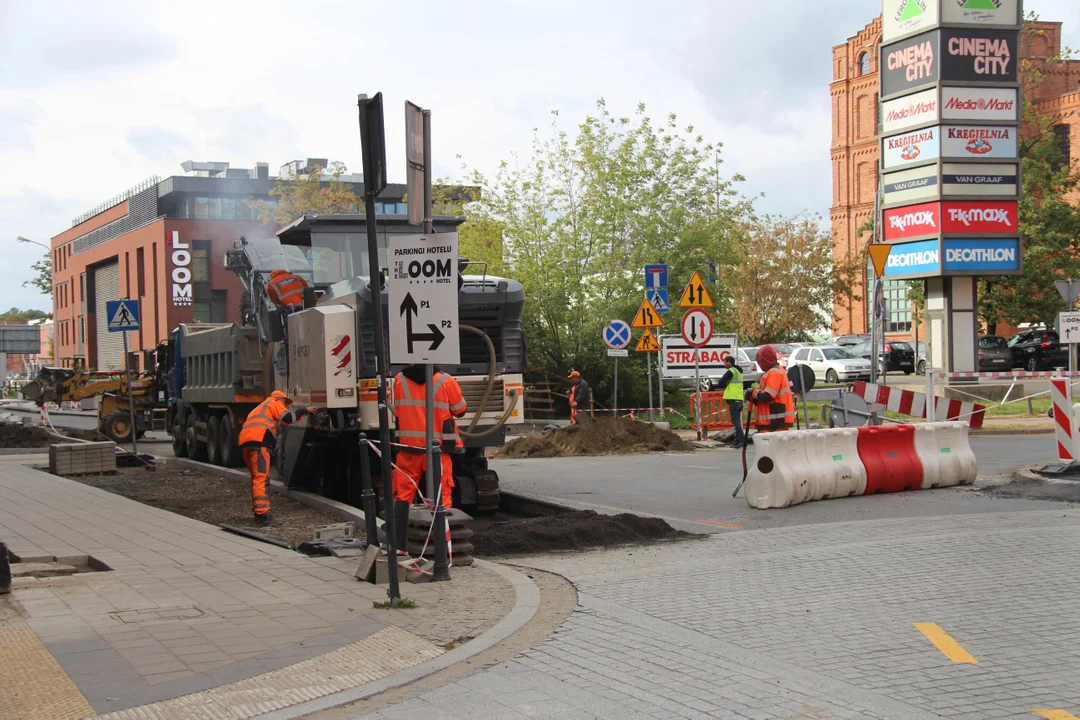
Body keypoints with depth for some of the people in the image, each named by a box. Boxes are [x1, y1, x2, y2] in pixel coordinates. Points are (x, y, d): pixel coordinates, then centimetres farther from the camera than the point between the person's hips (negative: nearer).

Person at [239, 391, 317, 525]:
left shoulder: (261, 407, 40)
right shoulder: (274, 403, 13)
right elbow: (287, 418, -1)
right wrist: (305, 411, 7)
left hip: (245, 441, 9)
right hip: (259, 441, -9)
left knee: (257, 477, 19)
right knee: (261, 477, -16)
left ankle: (258, 511, 20)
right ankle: (261, 513, -25)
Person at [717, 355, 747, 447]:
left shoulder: (731, 371, -11)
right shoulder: (739, 371, 19)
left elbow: (720, 383, -12)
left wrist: (725, 384, 6)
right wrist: (727, 384, 0)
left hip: (733, 399, -9)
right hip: (739, 399, 9)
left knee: (735, 420, -10)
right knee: (737, 420, 12)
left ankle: (742, 440, -16)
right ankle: (737, 439, 15)